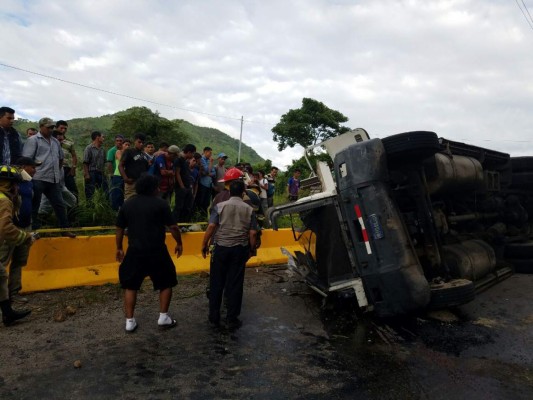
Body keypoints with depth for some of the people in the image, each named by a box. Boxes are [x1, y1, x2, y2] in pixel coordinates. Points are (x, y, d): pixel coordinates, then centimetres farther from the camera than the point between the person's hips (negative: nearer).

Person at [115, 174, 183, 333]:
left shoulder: (127, 204, 5)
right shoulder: (160, 203, -7)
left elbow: (120, 229, 11)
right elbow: (173, 227, -7)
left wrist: (119, 248, 22)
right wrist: (179, 243, 7)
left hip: (135, 251, 3)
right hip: (157, 251, -3)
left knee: (130, 285, 17)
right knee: (166, 282, 15)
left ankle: (130, 321, 18)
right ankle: (163, 317, 15)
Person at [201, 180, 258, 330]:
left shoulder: (220, 206, -4)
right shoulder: (249, 210, 1)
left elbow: (211, 227, -11)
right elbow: (253, 233, -2)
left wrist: (204, 244, -1)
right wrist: (251, 249, 10)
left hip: (221, 248, -1)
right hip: (239, 250, 1)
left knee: (216, 284, 10)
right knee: (235, 285, 7)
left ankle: (214, 317, 19)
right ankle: (232, 319, 14)